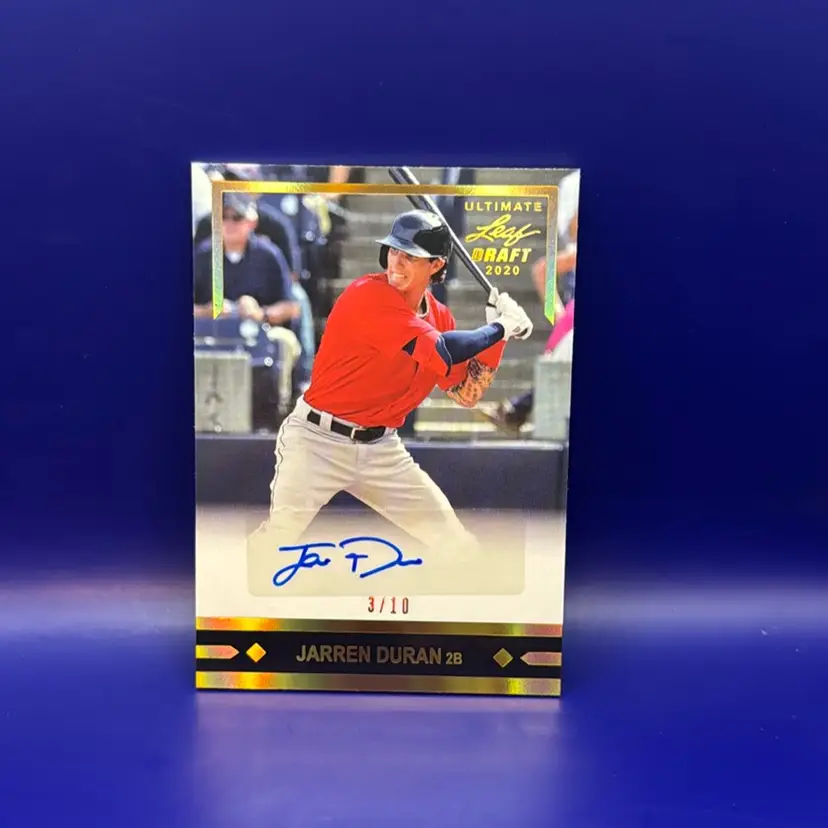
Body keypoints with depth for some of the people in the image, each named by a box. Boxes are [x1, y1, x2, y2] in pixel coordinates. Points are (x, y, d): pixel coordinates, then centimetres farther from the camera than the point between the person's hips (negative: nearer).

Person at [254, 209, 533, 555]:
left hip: (382, 449, 7)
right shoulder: (368, 293, -19)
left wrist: (496, 332, -3)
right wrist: (501, 328, -14)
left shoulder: (439, 316, 4)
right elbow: (442, 353, -30)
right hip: (319, 440, -6)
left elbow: (466, 394, 6)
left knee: (459, 544, 6)